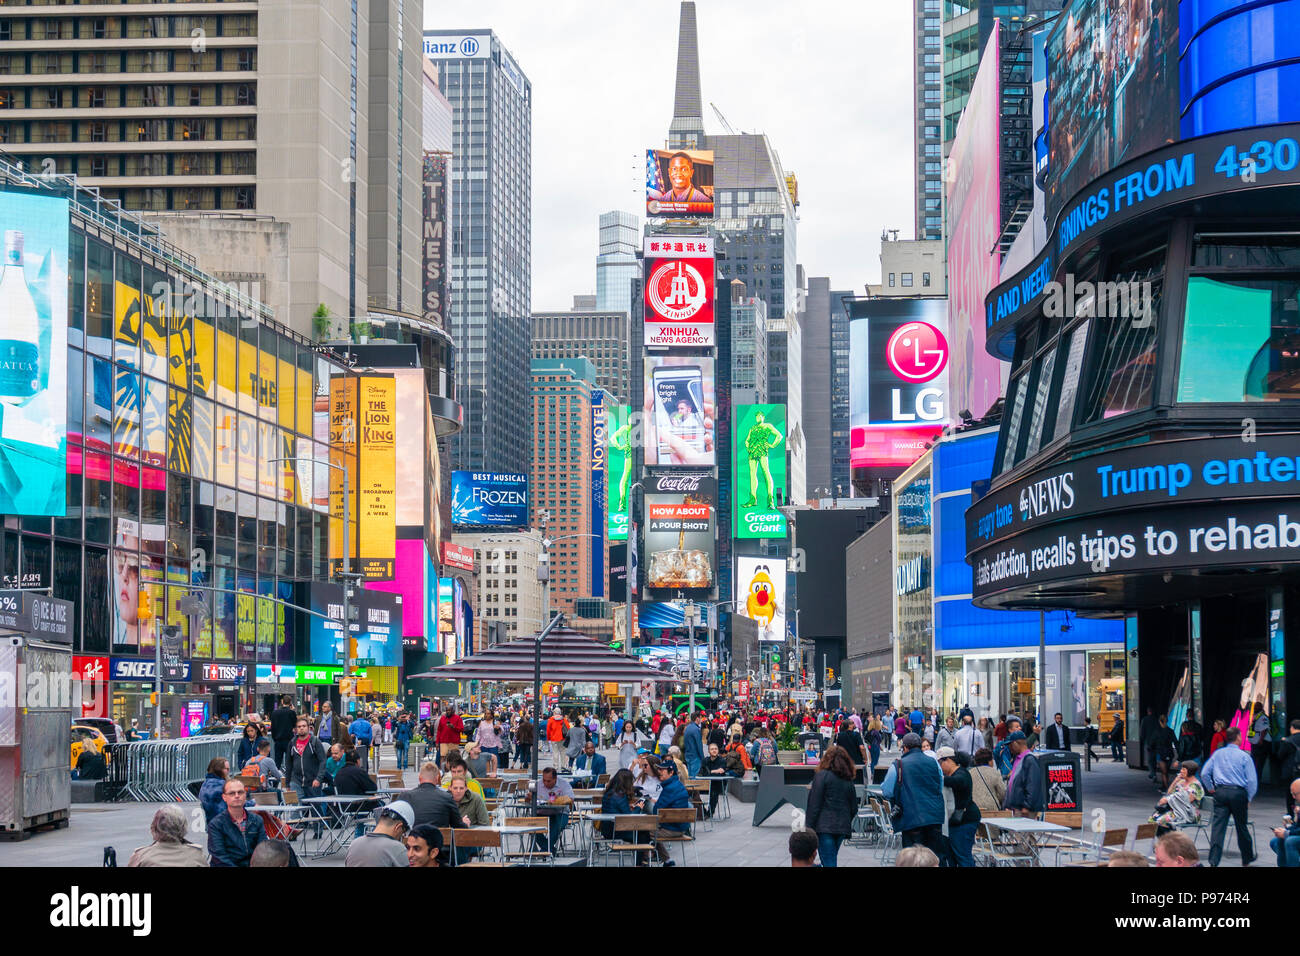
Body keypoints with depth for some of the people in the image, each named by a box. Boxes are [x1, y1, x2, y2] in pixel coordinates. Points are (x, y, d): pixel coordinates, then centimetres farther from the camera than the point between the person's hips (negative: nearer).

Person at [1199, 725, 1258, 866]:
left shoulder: (1217, 754, 7)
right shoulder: (1244, 756, -2)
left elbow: (1204, 773, 6)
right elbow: (1252, 780, -6)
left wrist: (1211, 789, 17)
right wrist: (1249, 799, 5)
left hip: (1221, 792, 2)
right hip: (1238, 793, -2)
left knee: (1218, 826, -4)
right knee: (1241, 826, 13)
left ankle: (1213, 861, -14)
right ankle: (1247, 859, 29)